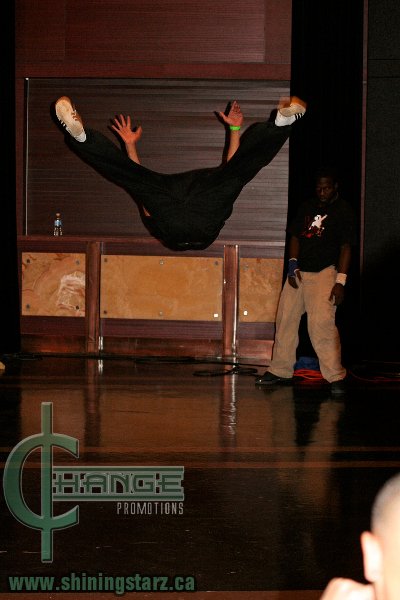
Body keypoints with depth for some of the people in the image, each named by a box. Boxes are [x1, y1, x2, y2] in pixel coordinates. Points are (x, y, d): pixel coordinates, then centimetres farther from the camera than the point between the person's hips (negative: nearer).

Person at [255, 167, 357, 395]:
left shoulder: (344, 211, -1)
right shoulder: (307, 207, 15)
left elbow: (346, 247, -6)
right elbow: (295, 237, 16)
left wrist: (340, 281, -13)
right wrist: (293, 263, 0)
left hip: (324, 273, -6)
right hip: (299, 273, 6)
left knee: (322, 324, -18)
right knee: (285, 319, 7)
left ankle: (336, 377, -15)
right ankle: (281, 372, 19)